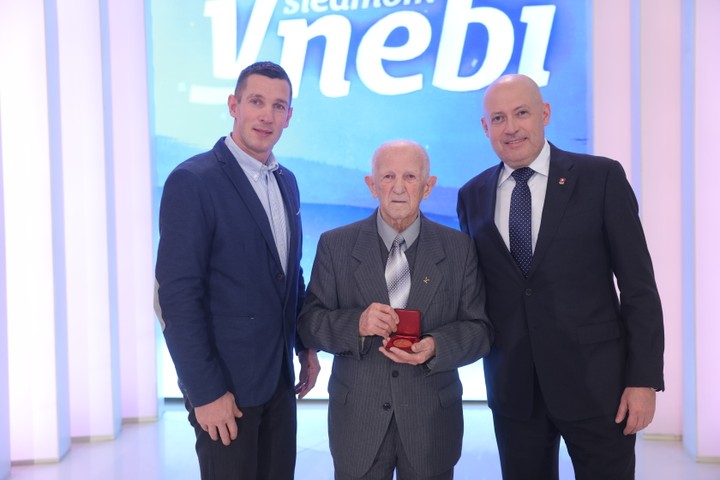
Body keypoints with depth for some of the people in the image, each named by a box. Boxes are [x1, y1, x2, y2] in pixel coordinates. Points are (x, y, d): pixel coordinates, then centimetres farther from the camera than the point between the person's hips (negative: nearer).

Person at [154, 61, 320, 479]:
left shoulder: (286, 181, 8)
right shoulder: (193, 181, -15)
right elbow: (178, 295, -18)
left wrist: (306, 346, 11)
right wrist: (205, 391, -18)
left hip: (279, 378, 7)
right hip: (225, 383, -7)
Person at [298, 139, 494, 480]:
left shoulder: (459, 248, -1)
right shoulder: (335, 245, -3)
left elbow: (479, 329, -1)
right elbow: (309, 324, -4)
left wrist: (436, 347, -20)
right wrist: (356, 324, -23)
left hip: (433, 422, 1)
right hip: (357, 420, 0)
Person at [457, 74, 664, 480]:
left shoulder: (601, 177, -4)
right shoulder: (472, 195, 6)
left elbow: (639, 286, -5)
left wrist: (644, 379, -8)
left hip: (595, 380, -3)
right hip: (513, 386, 3)